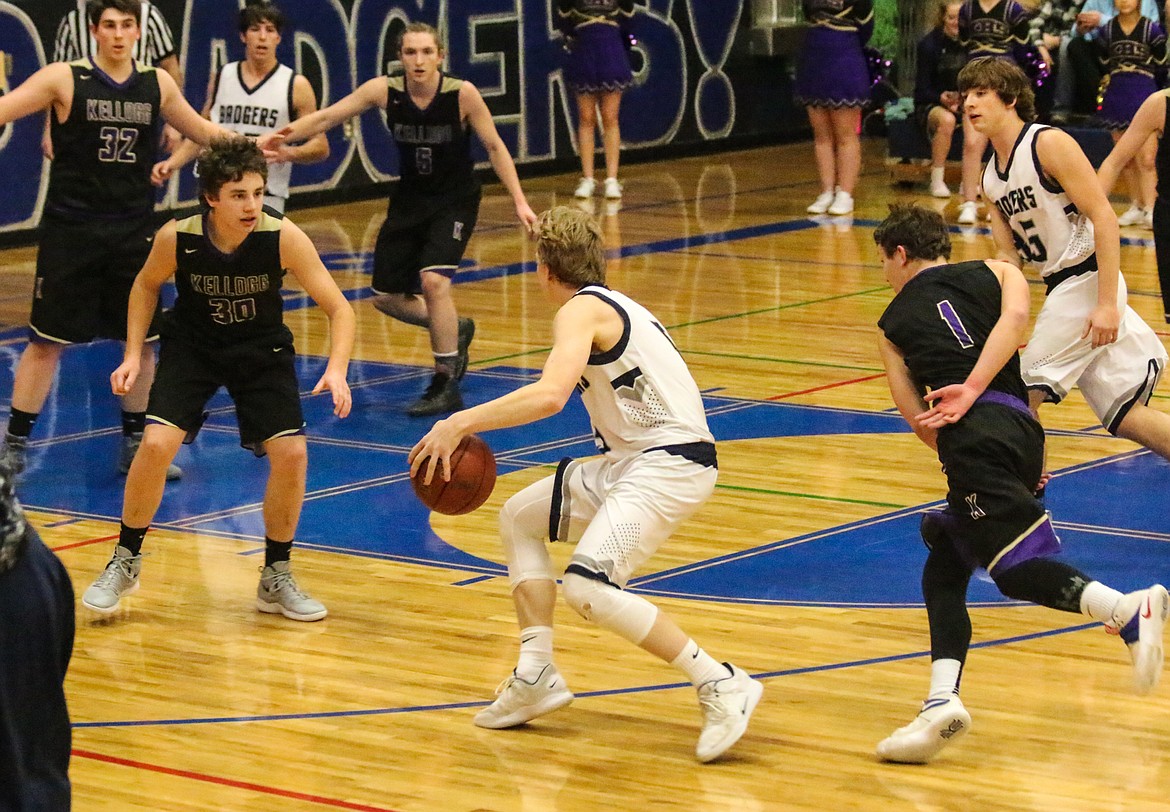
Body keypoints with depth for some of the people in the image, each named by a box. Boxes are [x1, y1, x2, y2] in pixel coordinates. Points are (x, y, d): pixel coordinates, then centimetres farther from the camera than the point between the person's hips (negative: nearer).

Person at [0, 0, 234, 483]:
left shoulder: (157, 84, 5)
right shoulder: (65, 79, -8)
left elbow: (201, 130, 21)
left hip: (134, 233, 4)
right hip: (70, 233, -4)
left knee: (141, 341, 9)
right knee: (46, 341, -2)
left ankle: (134, 444, 24)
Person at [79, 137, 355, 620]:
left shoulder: (284, 239, -27)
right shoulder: (176, 238, -24)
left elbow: (339, 309, -24)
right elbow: (147, 285, 0)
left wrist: (337, 369, -41)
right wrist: (133, 354, -8)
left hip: (261, 350, 0)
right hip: (192, 345, 0)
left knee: (291, 453, -12)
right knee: (157, 443, -18)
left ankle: (275, 579, 9)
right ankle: (125, 562, 5)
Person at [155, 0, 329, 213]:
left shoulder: (295, 86, -2)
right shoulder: (221, 78, 9)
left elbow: (320, 147, -2)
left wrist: (286, 152, -21)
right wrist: (172, 163, 2)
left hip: (267, 198, -3)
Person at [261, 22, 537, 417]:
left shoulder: (462, 94, -20)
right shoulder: (385, 91, -14)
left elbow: (494, 147, -10)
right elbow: (327, 116, -13)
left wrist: (519, 202, -15)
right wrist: (280, 137, -26)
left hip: (455, 201, -4)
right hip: (410, 200, 4)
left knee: (433, 280, -24)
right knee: (386, 296, 7)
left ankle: (446, 385, -10)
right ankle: (454, 331, 35)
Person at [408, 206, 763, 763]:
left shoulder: (582, 310, -11)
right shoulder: (612, 307, 20)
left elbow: (551, 395, -28)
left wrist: (461, 424, -24)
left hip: (670, 462, -11)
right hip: (634, 458, 11)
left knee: (587, 588, -24)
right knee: (520, 518, 19)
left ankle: (721, 685, -18)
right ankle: (536, 676, 16)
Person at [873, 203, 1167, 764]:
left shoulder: (895, 321, 22)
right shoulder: (995, 273, 26)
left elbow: (917, 415, 14)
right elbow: (1015, 317, 2)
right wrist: (971, 391, -2)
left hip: (975, 434, -5)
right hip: (1023, 428, 5)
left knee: (1017, 567, -16)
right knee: (943, 568, 13)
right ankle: (942, 702, 0)